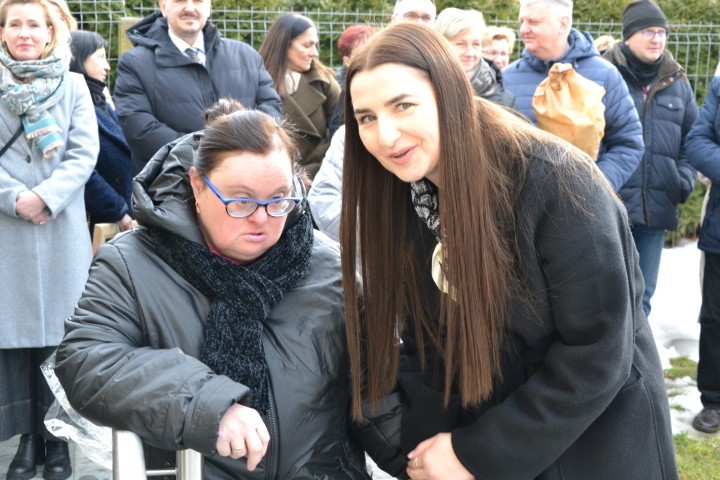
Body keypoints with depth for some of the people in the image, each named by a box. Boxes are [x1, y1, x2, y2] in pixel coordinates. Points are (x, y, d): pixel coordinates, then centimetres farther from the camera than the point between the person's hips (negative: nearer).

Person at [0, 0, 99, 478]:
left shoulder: (73, 85, 8)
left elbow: (85, 152, 0)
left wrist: (46, 196, -13)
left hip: (62, 226, 0)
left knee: (60, 331, 2)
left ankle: (58, 435, 11)